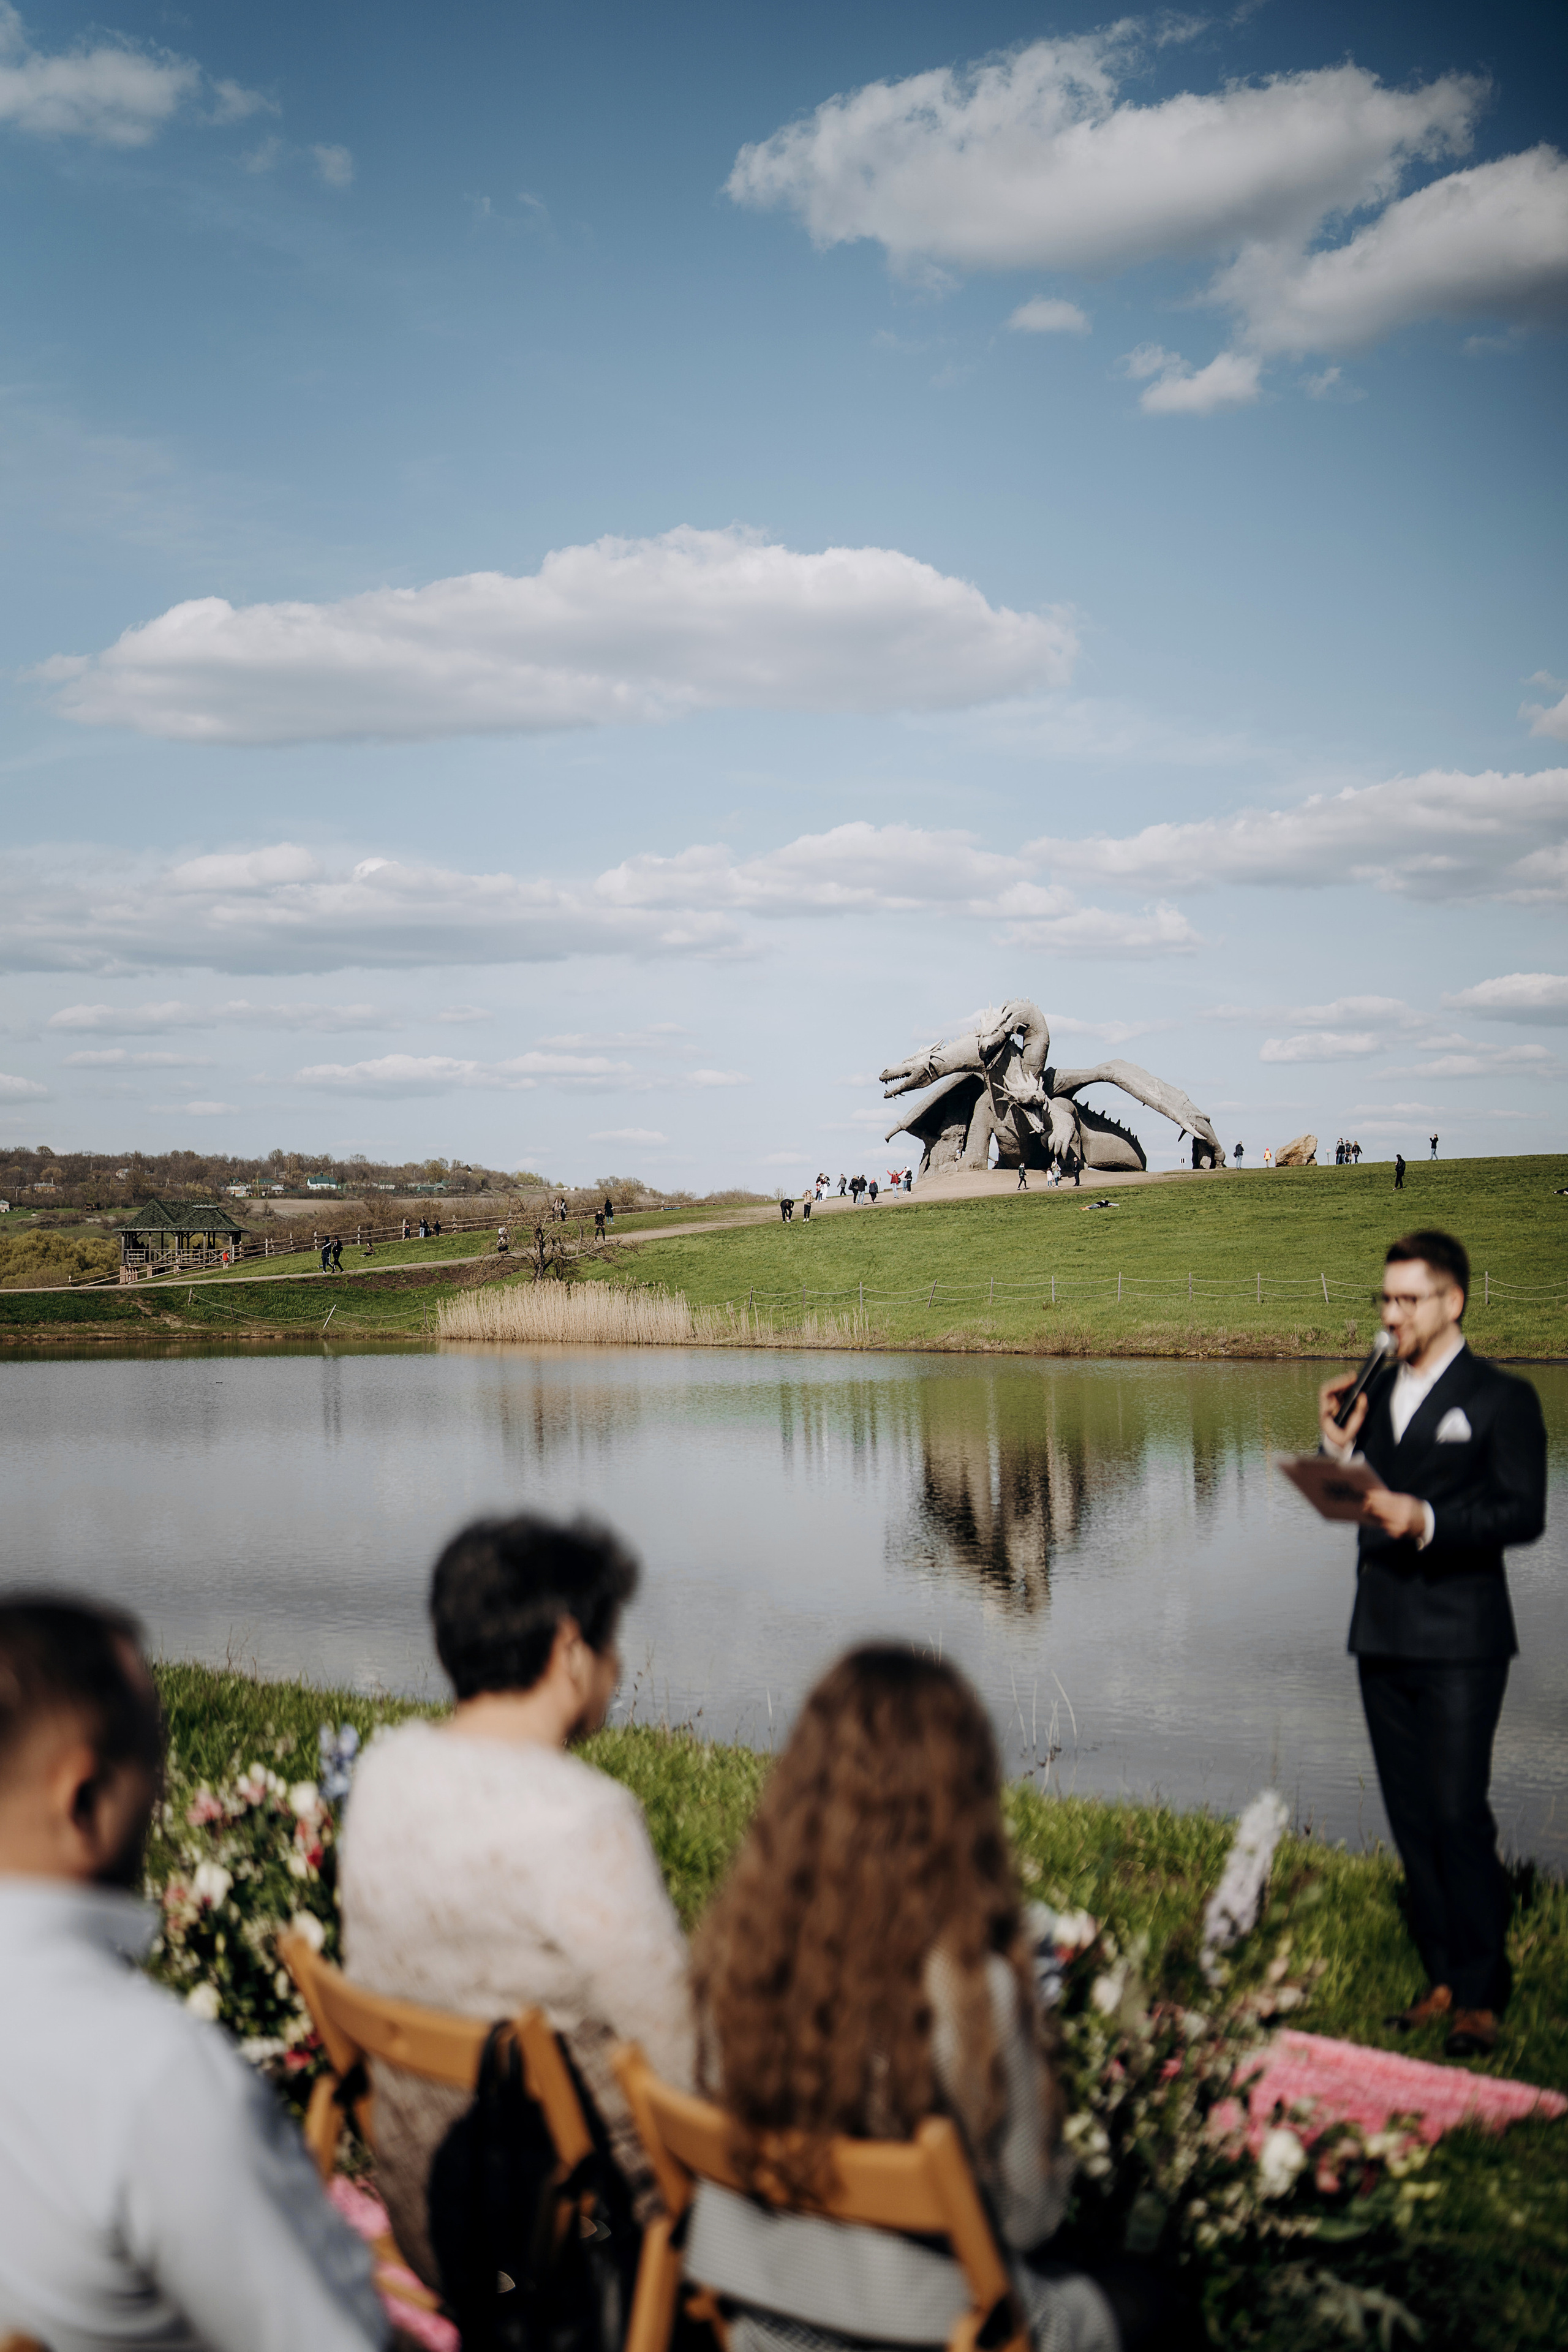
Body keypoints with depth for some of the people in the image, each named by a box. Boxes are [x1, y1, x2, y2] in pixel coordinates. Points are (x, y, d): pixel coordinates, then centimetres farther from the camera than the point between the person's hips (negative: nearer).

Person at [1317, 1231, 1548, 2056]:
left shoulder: (1502, 1399, -2)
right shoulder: (1376, 1396, 14)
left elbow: (1524, 1513, -11)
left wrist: (1427, 1520, -23)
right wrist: (1337, 1447, -6)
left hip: (1460, 1639, -6)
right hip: (1382, 1637, 6)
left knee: (1457, 1810, -9)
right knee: (1411, 1816, 8)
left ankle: (1480, 1993, 1)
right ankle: (1442, 1976, 17)